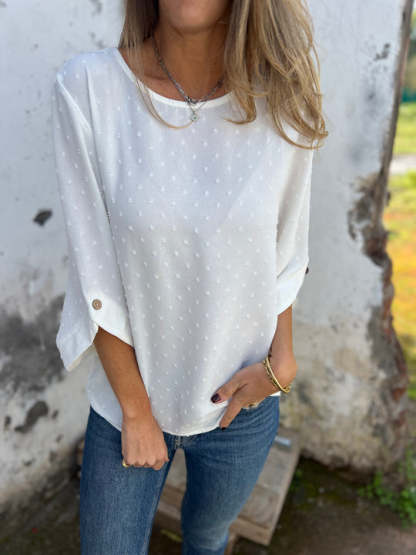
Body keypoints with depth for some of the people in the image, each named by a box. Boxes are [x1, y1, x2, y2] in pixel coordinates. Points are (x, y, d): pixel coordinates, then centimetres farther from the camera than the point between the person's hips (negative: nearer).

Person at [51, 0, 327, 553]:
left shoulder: (282, 102, -10)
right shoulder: (87, 87, -17)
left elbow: (286, 254, 1)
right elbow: (95, 275, -15)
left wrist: (281, 362, -10)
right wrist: (135, 409, -9)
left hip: (241, 403, 2)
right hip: (127, 393, -1)